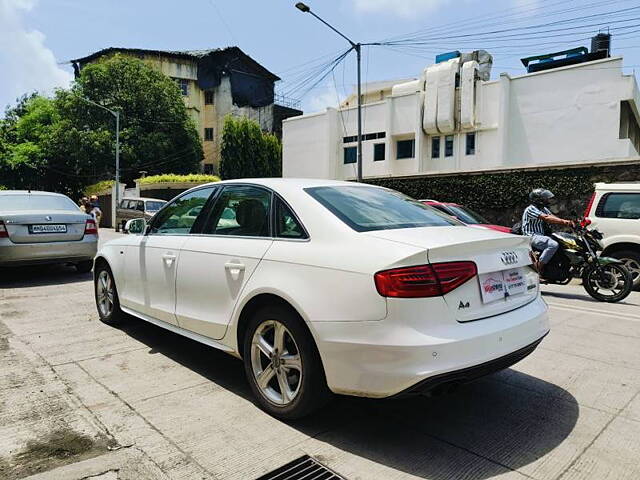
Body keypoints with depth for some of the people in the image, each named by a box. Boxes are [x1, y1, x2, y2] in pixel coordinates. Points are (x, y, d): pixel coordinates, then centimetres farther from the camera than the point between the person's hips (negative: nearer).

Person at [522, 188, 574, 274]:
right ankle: (538, 266, -22)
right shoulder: (530, 209, -12)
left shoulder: (544, 209, 18)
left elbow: (553, 217, 6)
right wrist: (563, 221, -32)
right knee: (554, 245, -30)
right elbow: (546, 218, -25)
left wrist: (567, 223, -11)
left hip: (542, 235, 10)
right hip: (532, 236, -10)